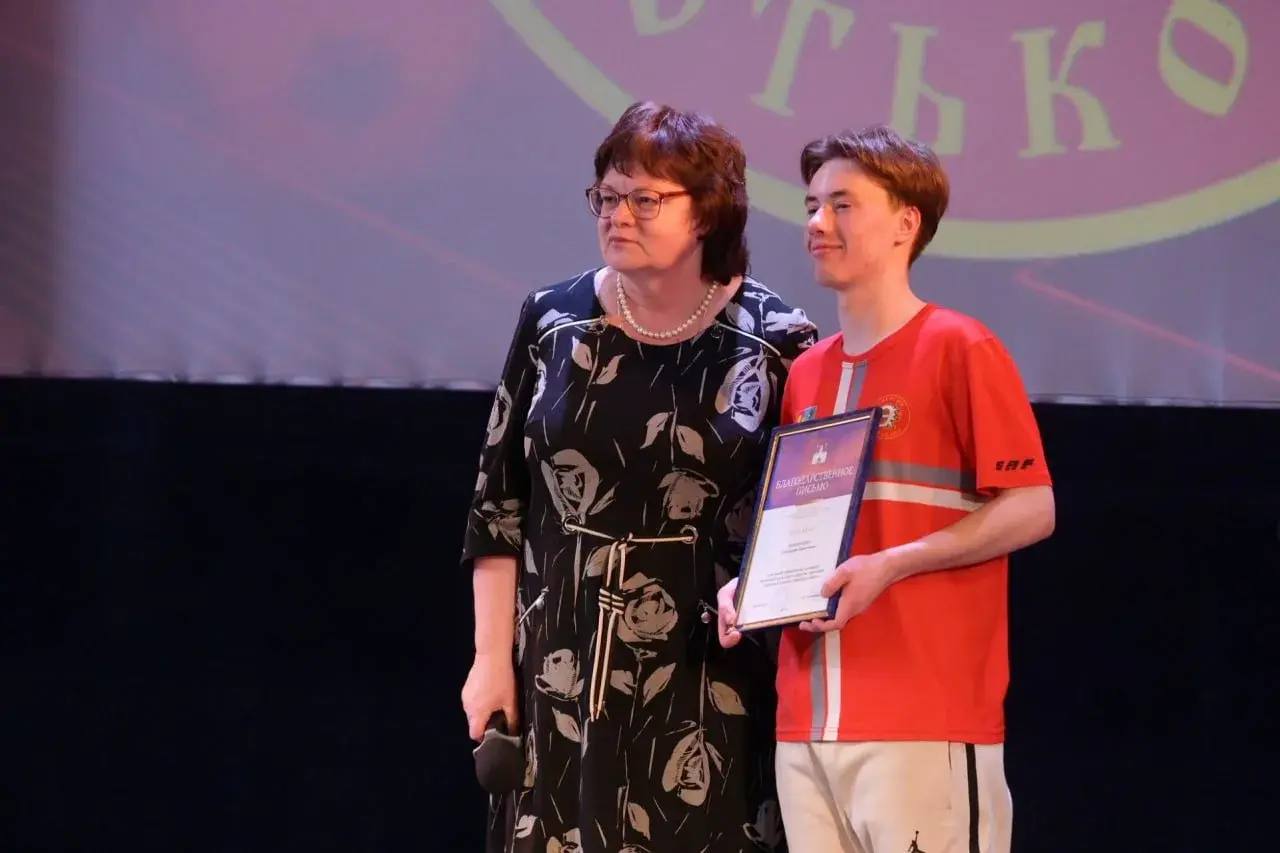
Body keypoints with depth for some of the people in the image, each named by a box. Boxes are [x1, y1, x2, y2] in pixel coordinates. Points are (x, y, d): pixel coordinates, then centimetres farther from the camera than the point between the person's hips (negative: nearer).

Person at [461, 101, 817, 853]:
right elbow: (499, 507, 8)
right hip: (565, 671, 2)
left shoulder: (774, 344, -3)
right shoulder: (554, 324, 5)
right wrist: (493, 657, 3)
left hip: (709, 680, -2)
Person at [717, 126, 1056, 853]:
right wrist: (751, 584, 5)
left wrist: (888, 567, -16)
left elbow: (1032, 510, -8)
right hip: (809, 719, 7)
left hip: (928, 719, -7)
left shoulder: (959, 349, -4)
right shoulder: (807, 373, 16)